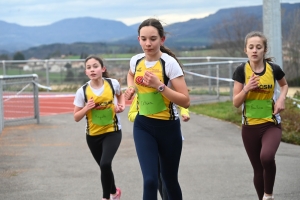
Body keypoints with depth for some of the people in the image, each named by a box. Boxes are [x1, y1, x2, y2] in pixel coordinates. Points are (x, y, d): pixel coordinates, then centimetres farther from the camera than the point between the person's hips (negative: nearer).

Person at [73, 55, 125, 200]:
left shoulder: (113, 84, -11)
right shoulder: (82, 91, -13)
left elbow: (120, 94, 15)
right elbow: (76, 118, -6)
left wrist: (122, 106, -4)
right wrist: (86, 108, -23)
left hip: (112, 131, -2)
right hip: (93, 135, 2)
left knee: (105, 164, -22)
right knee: (104, 167, 15)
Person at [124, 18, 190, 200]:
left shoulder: (169, 63, -16)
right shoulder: (136, 60, -1)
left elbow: (185, 101, -20)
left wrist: (159, 86, -27)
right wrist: (131, 87, 5)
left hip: (168, 127, -3)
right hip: (143, 126, 3)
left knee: (170, 180, 13)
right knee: (150, 180, -12)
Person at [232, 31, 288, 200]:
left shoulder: (274, 69, -6)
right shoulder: (241, 71, -7)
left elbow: (284, 85, 17)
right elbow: (236, 103, -4)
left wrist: (281, 98, -3)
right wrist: (246, 89, -21)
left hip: (271, 124, -1)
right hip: (250, 127, 2)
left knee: (267, 157, -28)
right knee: (258, 169, 9)